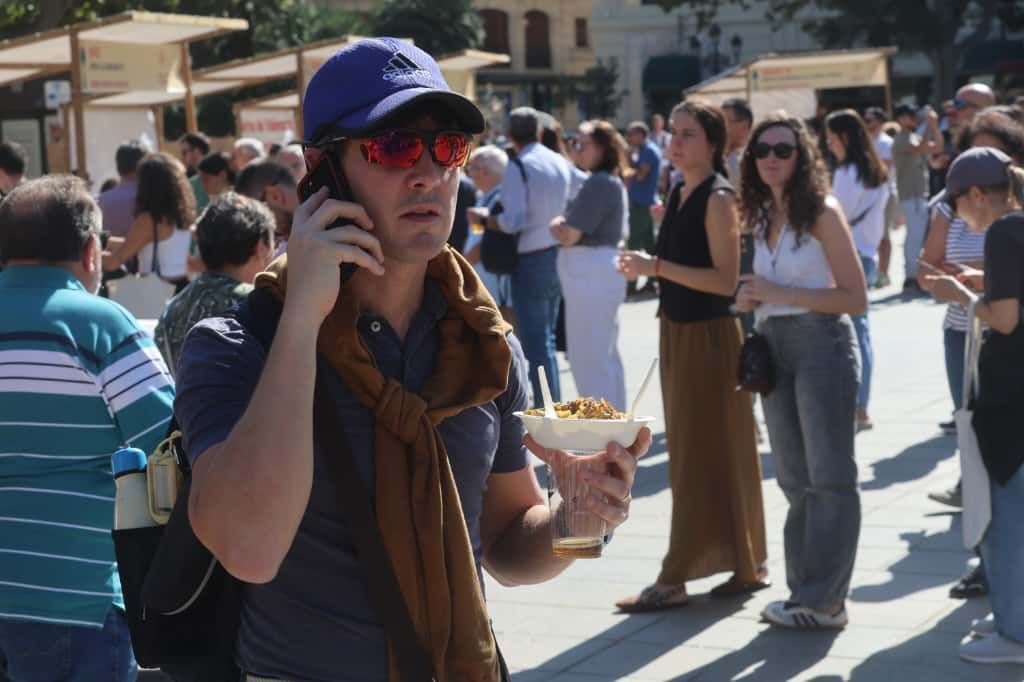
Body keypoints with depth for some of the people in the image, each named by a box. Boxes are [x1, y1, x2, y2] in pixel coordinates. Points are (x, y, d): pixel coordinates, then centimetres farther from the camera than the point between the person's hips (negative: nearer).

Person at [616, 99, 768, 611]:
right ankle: (746, 564, 21)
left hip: (709, 337, -9)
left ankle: (676, 577, 2)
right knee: (691, 453, 13)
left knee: (703, 457, -2)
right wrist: (646, 267, 4)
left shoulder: (717, 199, -14)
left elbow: (726, 279, -21)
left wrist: (657, 267, -24)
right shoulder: (679, 193, 11)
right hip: (677, 332, 9)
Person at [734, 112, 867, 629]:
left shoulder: (822, 213, -9)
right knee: (795, 479, 11)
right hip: (775, 347, 8)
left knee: (828, 476, -4)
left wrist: (780, 293, -17)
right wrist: (751, 299, 2)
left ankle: (823, 601, -1)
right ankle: (805, 590, 19)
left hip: (822, 342, -8)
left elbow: (856, 299, -13)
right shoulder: (764, 216, 11)